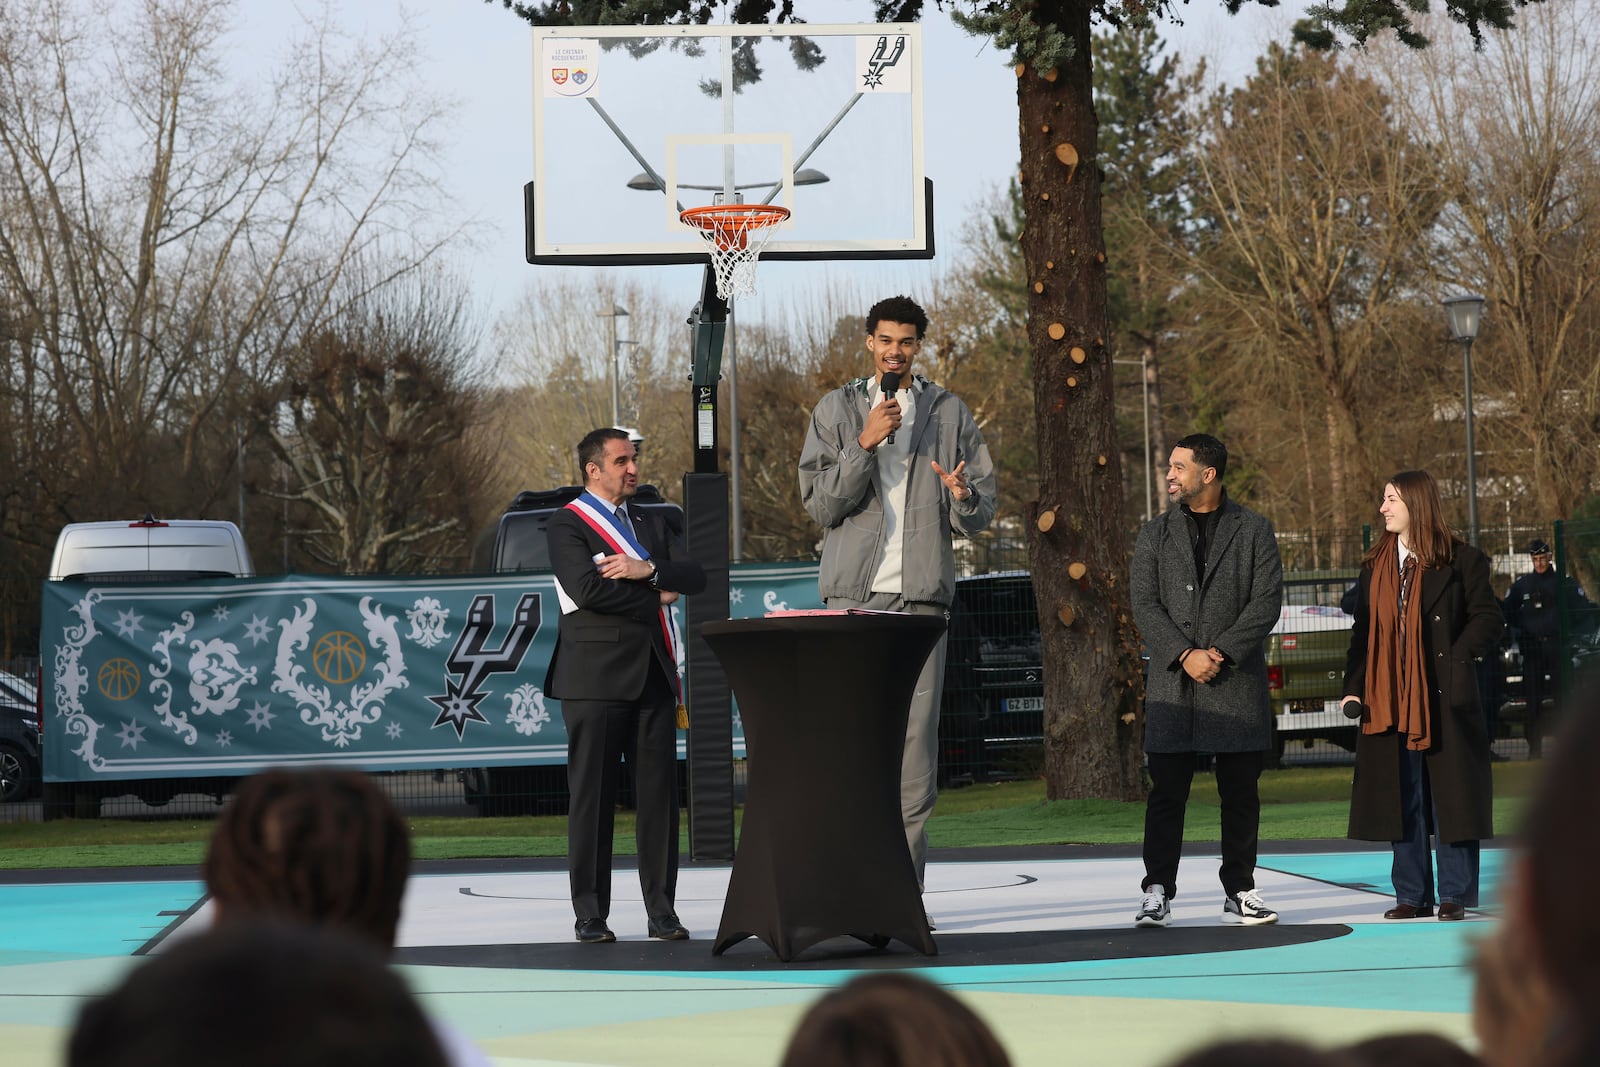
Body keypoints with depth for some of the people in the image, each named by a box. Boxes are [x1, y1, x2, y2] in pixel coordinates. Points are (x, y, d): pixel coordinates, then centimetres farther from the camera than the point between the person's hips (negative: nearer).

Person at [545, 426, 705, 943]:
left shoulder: (651, 526, 21)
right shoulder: (567, 526, 0)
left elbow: (694, 575, 9)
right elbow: (587, 590, -15)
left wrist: (649, 570, -10)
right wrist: (656, 598, -5)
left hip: (652, 673, 6)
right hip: (596, 678, -6)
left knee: (660, 793, 2)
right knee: (593, 797, -4)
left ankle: (662, 911, 5)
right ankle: (590, 915, -1)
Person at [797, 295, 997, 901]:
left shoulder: (949, 413, 13)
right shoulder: (836, 411, 11)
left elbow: (982, 510, 10)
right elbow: (819, 503, 2)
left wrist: (963, 495, -13)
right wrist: (864, 444, -10)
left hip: (922, 598, 1)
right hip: (853, 597, -1)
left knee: (916, 737, -4)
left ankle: (903, 891, -1)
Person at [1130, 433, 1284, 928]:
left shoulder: (1254, 531, 5)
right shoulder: (1155, 534, 10)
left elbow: (1266, 602, -3)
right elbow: (1144, 604, 2)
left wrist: (1220, 654, -13)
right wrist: (1186, 655, -12)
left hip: (1237, 680, -1)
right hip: (1172, 683, 1)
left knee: (1240, 792, 3)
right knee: (1166, 791, -2)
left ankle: (1240, 892, 10)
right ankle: (1157, 893, 0)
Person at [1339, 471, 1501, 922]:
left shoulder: (1460, 561, -2)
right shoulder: (1375, 564, 13)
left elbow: (1487, 619, -3)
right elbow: (1363, 629, 14)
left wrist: (1456, 658, -14)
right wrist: (1353, 687, 5)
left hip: (1444, 699, -5)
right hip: (1389, 700, 5)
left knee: (1451, 795, -1)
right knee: (1401, 800, 6)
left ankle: (1455, 896, 6)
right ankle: (1413, 896, 12)